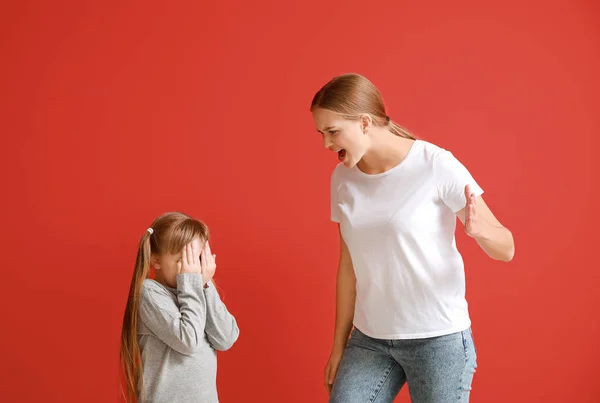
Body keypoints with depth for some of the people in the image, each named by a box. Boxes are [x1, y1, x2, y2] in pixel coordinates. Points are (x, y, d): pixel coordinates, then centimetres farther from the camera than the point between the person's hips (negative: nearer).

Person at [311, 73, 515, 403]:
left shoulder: (436, 165, -14)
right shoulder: (342, 179, 1)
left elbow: (505, 249, -11)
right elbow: (349, 264, 9)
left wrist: (478, 229, -33)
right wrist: (339, 345, 11)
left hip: (438, 338, -4)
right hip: (369, 340, 4)